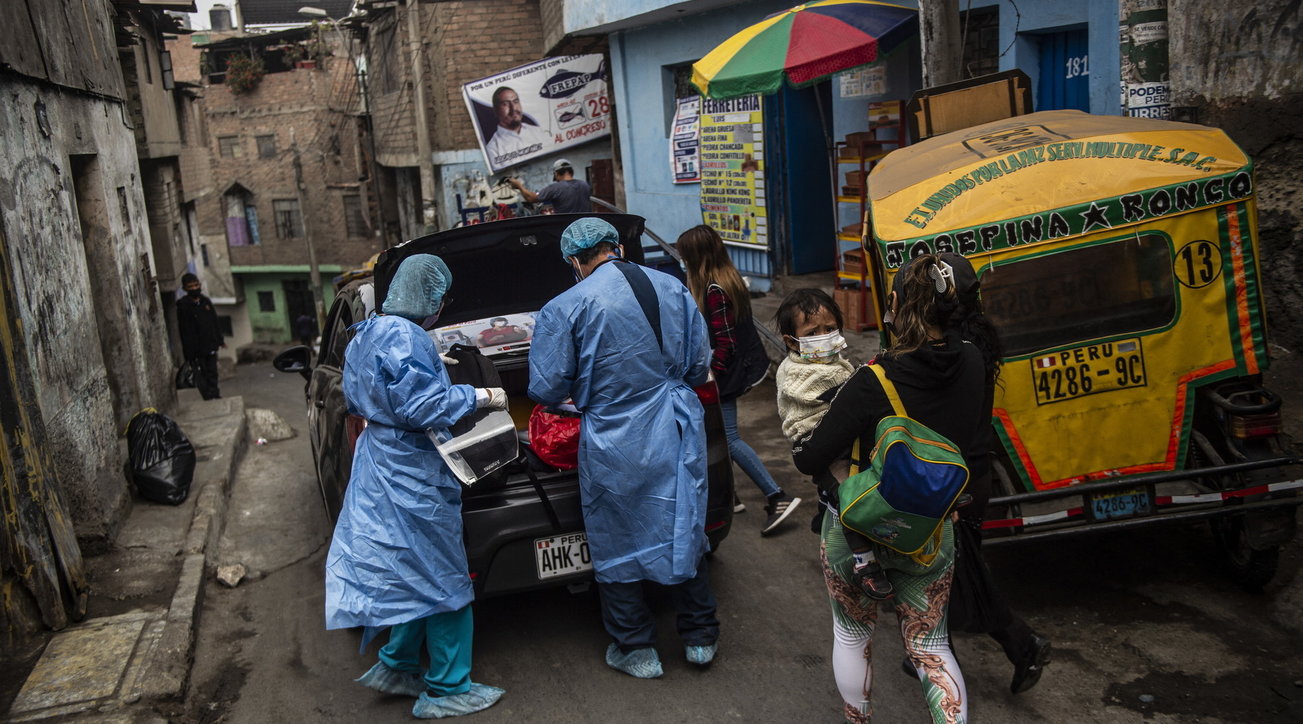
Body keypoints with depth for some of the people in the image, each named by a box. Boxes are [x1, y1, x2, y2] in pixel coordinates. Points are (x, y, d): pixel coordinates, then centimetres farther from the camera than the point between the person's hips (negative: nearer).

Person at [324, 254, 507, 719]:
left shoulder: (365, 335, 12)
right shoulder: (405, 338, -20)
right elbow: (421, 406, -25)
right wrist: (482, 397, -16)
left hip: (380, 469, 10)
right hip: (412, 475, -10)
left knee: (412, 573, 20)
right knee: (442, 580, 1)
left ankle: (396, 667, 29)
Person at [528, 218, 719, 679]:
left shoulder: (566, 308, -13)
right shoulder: (674, 290, 1)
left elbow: (547, 390, -10)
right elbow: (700, 368, 9)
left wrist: (576, 393, 13)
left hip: (615, 447, -4)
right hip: (678, 434, 5)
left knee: (617, 544, 13)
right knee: (683, 532, 19)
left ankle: (636, 650, 25)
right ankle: (700, 638, 32)